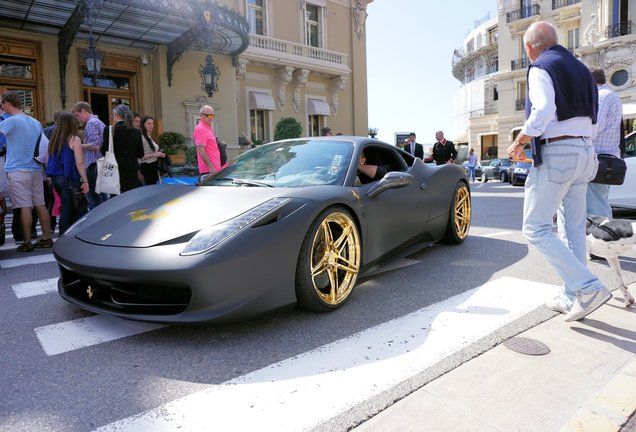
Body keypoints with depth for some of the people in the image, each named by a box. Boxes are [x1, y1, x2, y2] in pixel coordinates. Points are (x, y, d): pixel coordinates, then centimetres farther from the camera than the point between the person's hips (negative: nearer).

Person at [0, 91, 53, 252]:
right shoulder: (36, 122, 13)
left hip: (18, 170, -7)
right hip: (35, 170, 7)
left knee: (24, 207, -5)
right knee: (40, 205, 9)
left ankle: (27, 242, 0)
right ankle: (47, 238, 12)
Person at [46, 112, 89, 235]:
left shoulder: (54, 140, 10)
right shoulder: (74, 139, -8)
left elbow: (48, 161, 14)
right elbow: (79, 163, -13)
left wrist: (52, 177, 22)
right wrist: (85, 181, -11)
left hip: (55, 178, 7)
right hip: (70, 179, -7)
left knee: (66, 208, 16)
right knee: (67, 210, -3)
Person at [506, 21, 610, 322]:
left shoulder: (540, 68, -6)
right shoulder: (580, 69, 20)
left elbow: (543, 112, -22)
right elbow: (591, 119, 19)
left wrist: (518, 143, -10)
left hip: (556, 153, -9)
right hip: (585, 151, 9)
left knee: (536, 229, -5)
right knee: (573, 229, 11)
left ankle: (588, 288, -10)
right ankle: (573, 298, 17)